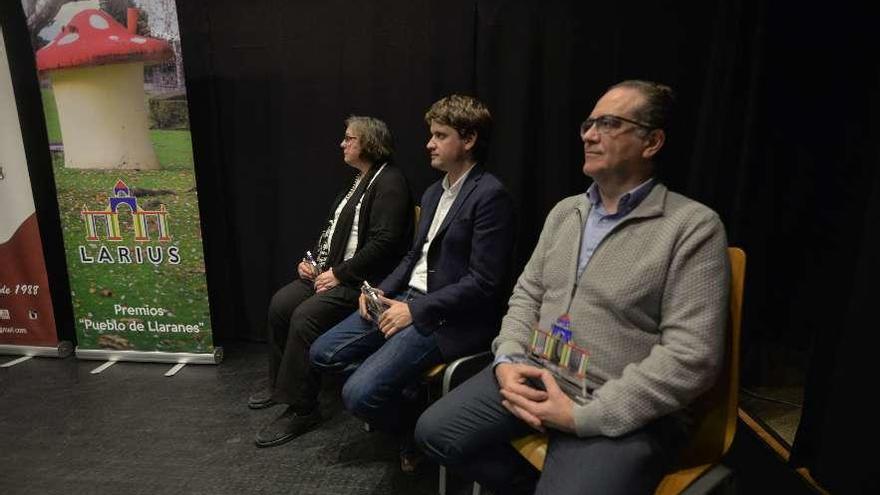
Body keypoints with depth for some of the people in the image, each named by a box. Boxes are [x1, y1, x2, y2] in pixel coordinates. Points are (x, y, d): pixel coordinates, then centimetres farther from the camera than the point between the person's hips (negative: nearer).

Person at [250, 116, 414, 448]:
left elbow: (384, 243, -23)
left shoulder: (390, 183, -13)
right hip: (332, 271, 10)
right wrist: (312, 260, 8)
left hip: (362, 279, -10)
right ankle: (281, 383, 17)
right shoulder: (359, 181, 19)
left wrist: (339, 274, -19)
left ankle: (301, 408, -10)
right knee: (280, 303, -1)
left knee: (305, 317, -24)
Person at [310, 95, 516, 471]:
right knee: (322, 354, 5)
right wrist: (381, 291, 2)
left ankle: (420, 429, 10)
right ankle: (398, 384, 15)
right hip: (408, 298, 9)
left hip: (449, 318, -9)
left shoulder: (490, 195, -14)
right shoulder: (434, 192, 14)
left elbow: (484, 282, -19)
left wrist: (416, 310, -18)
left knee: (359, 394, -18)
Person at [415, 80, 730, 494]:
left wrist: (583, 415, -19)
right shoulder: (564, 212, 11)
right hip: (536, 374, 6)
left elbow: (691, 356, -16)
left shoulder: (693, 227, -10)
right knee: (435, 432, -3)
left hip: (623, 412, -5)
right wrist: (508, 360, -7)